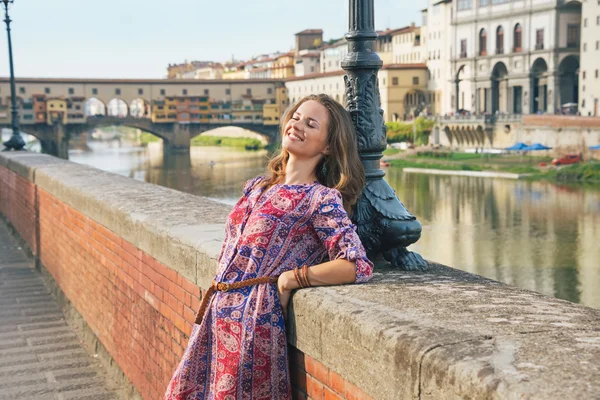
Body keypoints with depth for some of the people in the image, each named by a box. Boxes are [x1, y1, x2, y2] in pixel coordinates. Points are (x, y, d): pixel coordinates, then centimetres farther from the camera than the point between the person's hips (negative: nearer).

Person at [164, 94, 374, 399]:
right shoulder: (256, 187, 14)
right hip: (213, 320, 7)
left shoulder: (322, 199, -7)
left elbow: (359, 267, -17)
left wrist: (290, 278, -12)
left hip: (255, 325, -7)